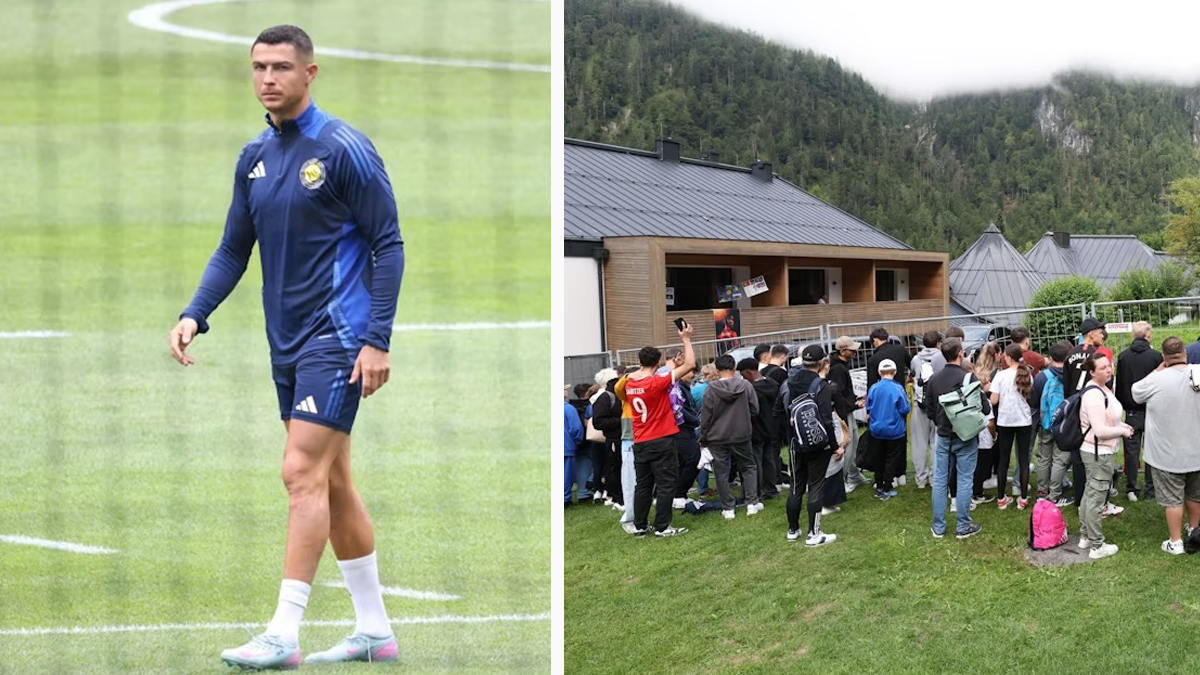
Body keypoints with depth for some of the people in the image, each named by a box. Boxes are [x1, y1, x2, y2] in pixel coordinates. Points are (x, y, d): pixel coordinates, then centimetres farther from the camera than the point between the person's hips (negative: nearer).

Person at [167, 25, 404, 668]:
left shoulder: (344, 149, -10)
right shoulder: (254, 157, 11)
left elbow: (387, 245, -11)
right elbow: (233, 249, 15)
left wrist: (377, 339, -16)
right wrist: (193, 315, 0)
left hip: (337, 336, -8)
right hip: (287, 342, 8)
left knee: (303, 474, -11)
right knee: (331, 483, 11)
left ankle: (283, 635, -5)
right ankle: (375, 630, 21)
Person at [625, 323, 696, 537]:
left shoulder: (629, 384, 0)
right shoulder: (658, 382, -16)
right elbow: (689, 364, -13)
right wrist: (686, 339, -5)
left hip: (640, 443, 6)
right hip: (661, 441, -6)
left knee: (643, 485, 12)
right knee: (666, 485, 1)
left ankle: (639, 526, 16)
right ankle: (662, 527, 2)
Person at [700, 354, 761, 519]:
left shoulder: (711, 389, -12)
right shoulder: (745, 385, -10)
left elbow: (705, 417, -7)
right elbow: (754, 410, -3)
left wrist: (703, 438, 6)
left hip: (717, 438, -1)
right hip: (741, 436, 1)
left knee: (722, 473, 8)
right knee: (749, 467, 18)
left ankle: (728, 508, 11)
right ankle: (752, 503, 15)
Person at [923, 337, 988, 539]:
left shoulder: (933, 380, -2)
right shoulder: (969, 378, -17)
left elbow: (929, 411, 4)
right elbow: (985, 408, -15)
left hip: (943, 436, 4)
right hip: (966, 437, -4)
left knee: (940, 480, 10)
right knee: (964, 481, 5)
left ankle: (938, 527, 15)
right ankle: (963, 527, 11)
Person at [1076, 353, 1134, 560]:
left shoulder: (1102, 389, 8)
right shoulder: (1094, 395, -25)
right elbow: (1100, 431, -28)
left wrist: (1121, 425, 8)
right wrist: (1123, 431, -14)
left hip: (1095, 451, 11)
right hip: (1098, 453, -11)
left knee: (1090, 493, 20)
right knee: (1097, 498, -1)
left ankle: (1085, 537, 34)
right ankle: (1097, 547, 8)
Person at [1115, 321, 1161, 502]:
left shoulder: (1123, 357, -3)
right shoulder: (1155, 356, -11)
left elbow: (1119, 386, 3)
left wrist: (1121, 405, 13)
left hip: (1131, 411, 2)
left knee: (1131, 450, 7)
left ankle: (1131, 489, 8)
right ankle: (1151, 489, 11)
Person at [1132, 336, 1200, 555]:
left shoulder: (1157, 380, -21)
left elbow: (1136, 393, -2)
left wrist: (1159, 370, -3)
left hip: (1168, 453, -4)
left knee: (1172, 498, 7)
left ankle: (1175, 542, 13)